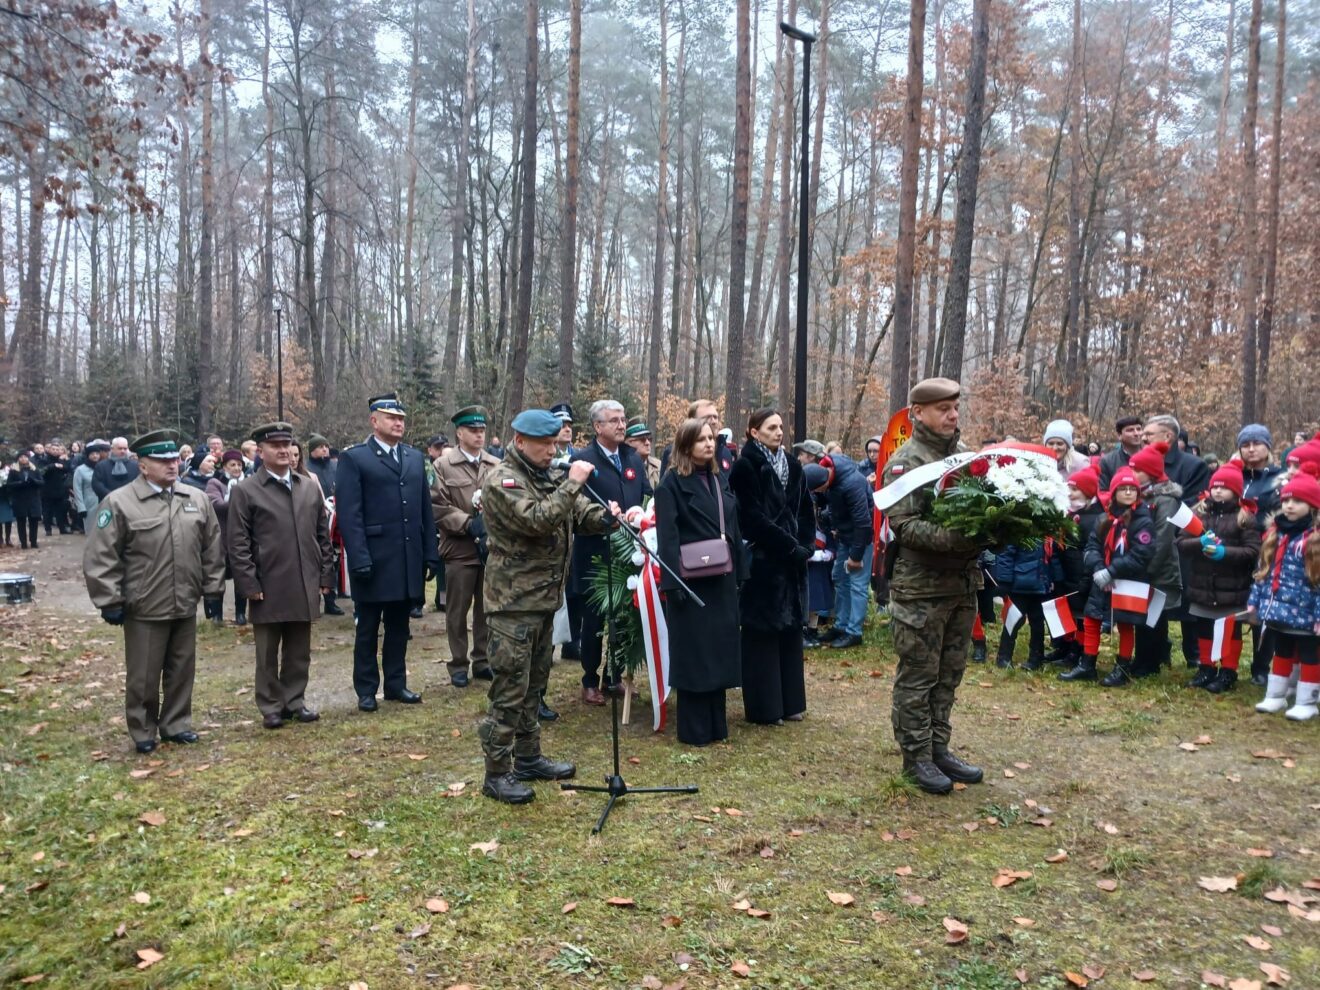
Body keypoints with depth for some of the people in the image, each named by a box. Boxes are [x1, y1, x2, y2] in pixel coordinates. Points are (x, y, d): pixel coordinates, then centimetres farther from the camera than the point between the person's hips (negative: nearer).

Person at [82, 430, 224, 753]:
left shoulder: (197, 499, 4)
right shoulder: (119, 502, -9)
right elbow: (100, 557, -9)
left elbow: (212, 547, 10)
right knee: (144, 675, 8)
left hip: (186, 605, 4)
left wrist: (213, 587, 8)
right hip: (144, 607, -4)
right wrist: (110, 601, -10)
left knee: (182, 670, 14)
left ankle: (176, 724, 29)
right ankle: (142, 731, 24)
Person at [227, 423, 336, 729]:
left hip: (305, 587, 4)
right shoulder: (245, 490, -3)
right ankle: (271, 708, 18)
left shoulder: (310, 486, 10)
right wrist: (249, 584, -10)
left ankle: (295, 701, 24)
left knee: (299, 652, 12)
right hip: (268, 588, -3)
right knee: (268, 654, 8)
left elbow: (322, 534, 12)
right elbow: (237, 543, -5)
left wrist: (325, 575, 7)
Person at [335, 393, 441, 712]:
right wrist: (359, 559, -18)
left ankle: (396, 684, 24)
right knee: (368, 629, 7)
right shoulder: (354, 458, -4)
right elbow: (349, 513, -11)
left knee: (399, 626, 13)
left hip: (408, 558, 5)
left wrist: (431, 554, 8)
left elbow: (425, 509, 13)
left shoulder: (415, 457, 13)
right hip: (373, 559, -5)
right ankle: (366, 690, 18)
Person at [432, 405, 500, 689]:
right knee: (457, 611, 6)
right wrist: (469, 523, -16)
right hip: (460, 550, -3)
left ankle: (482, 661, 23)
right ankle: (458, 665, 18)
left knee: (487, 609, 10)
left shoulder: (497, 465, 9)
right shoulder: (443, 465, 0)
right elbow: (438, 506, -7)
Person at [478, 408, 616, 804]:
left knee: (533, 684, 18)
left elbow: (580, 515, 9)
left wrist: (605, 516, -12)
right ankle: (497, 773, 7)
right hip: (514, 602, -9)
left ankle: (528, 757, 30)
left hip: (544, 598, 9)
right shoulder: (502, 481, -14)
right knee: (509, 690, -3)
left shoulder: (546, 478, 14)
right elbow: (537, 520, -28)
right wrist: (572, 484, -25)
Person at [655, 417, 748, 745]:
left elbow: (733, 528, 15)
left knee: (719, 649, 11)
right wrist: (674, 581, -22)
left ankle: (716, 724, 22)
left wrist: (739, 571, 10)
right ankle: (694, 729, 11)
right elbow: (667, 536, -15)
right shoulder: (672, 482, -8)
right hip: (691, 580, -7)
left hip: (722, 577, 7)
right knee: (693, 653, 1)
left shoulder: (718, 479, 13)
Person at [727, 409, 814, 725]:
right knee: (762, 632, -1)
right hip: (761, 560, -7)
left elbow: (806, 509, 10)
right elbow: (754, 517, -15)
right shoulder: (745, 467, -9)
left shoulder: (792, 466, 12)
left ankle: (790, 702, 20)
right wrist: (791, 547, -15)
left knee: (790, 628, 11)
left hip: (792, 560, 7)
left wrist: (806, 545, -5)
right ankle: (764, 706, 7)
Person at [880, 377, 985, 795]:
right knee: (918, 676, 3)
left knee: (949, 673, 15)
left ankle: (939, 748, 27)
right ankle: (916, 756, 14)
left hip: (963, 583, 7)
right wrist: (958, 539, -29)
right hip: (921, 587, -7)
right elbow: (905, 525, -18)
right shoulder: (905, 462, -10)